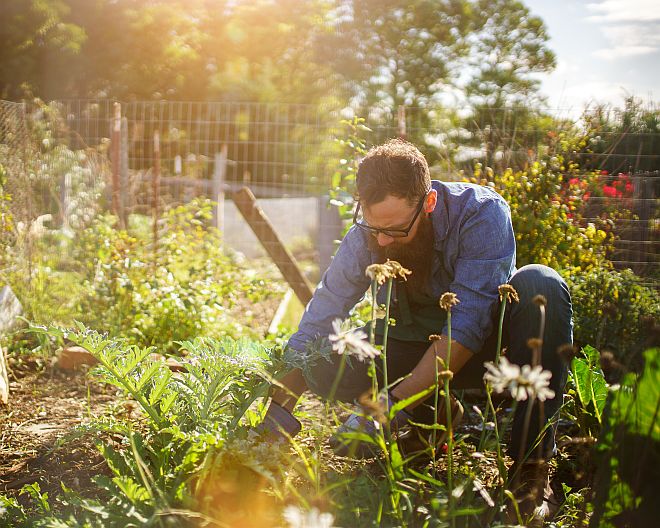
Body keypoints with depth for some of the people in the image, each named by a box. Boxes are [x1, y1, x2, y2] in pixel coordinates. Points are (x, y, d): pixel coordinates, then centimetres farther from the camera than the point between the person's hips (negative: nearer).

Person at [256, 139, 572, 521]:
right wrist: (275, 424, -22)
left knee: (539, 284, -34)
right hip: (418, 350, 3)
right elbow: (311, 334, -13)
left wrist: (393, 406, -40)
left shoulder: (481, 212, -26)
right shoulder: (365, 238, -15)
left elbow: (467, 323, -34)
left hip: (486, 345, -2)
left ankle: (532, 457, -26)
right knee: (325, 368, -23)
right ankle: (437, 415, 1)